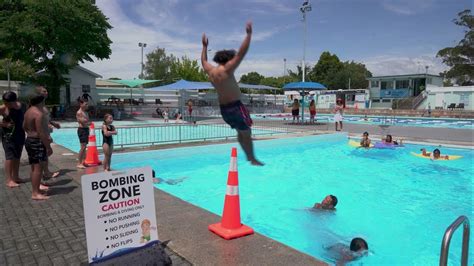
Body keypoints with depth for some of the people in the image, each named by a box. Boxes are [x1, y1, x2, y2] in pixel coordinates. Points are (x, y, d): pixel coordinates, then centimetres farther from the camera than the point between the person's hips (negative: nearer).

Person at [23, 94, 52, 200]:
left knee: (34, 167, 17)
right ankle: (36, 193, -8)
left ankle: (35, 189, 28)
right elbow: (41, 133, -24)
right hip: (38, 142, -11)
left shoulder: (28, 111, 12)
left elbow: (24, 126, 24)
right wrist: (48, 147, -21)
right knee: (38, 168, -9)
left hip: (29, 140, 11)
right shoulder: (39, 113, -19)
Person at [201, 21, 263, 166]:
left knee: (240, 132, 21)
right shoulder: (227, 69, -14)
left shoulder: (210, 71, 7)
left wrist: (204, 46, 39)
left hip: (224, 109, 8)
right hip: (235, 106, -8)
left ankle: (248, 156, 29)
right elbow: (242, 52, -17)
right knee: (247, 133, 2)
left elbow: (203, 61, 29)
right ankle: (253, 159, 9)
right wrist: (249, 33, -12)